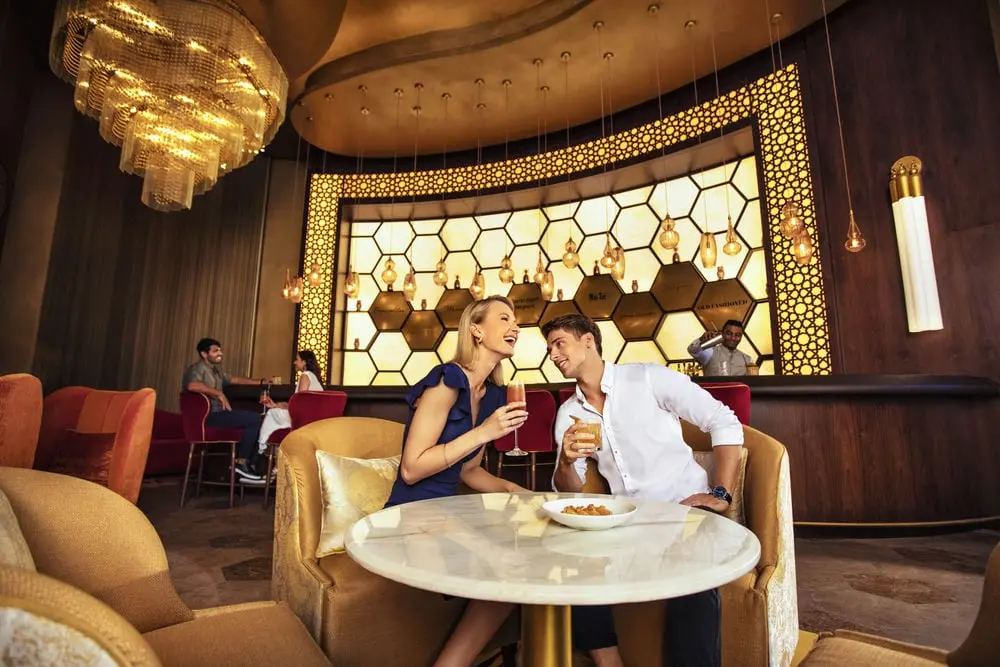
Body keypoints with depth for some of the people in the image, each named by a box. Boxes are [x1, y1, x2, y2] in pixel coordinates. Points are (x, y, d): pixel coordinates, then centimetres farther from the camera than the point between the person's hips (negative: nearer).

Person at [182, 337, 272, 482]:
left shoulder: (216, 371, 22)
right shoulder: (198, 368, -8)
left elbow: (235, 379, 32)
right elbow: (192, 385, -29)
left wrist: (260, 382, 26)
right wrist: (219, 393, -26)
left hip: (218, 413, 10)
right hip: (207, 416, -10)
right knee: (254, 419, -20)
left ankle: (249, 463, 1)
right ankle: (241, 463, -11)